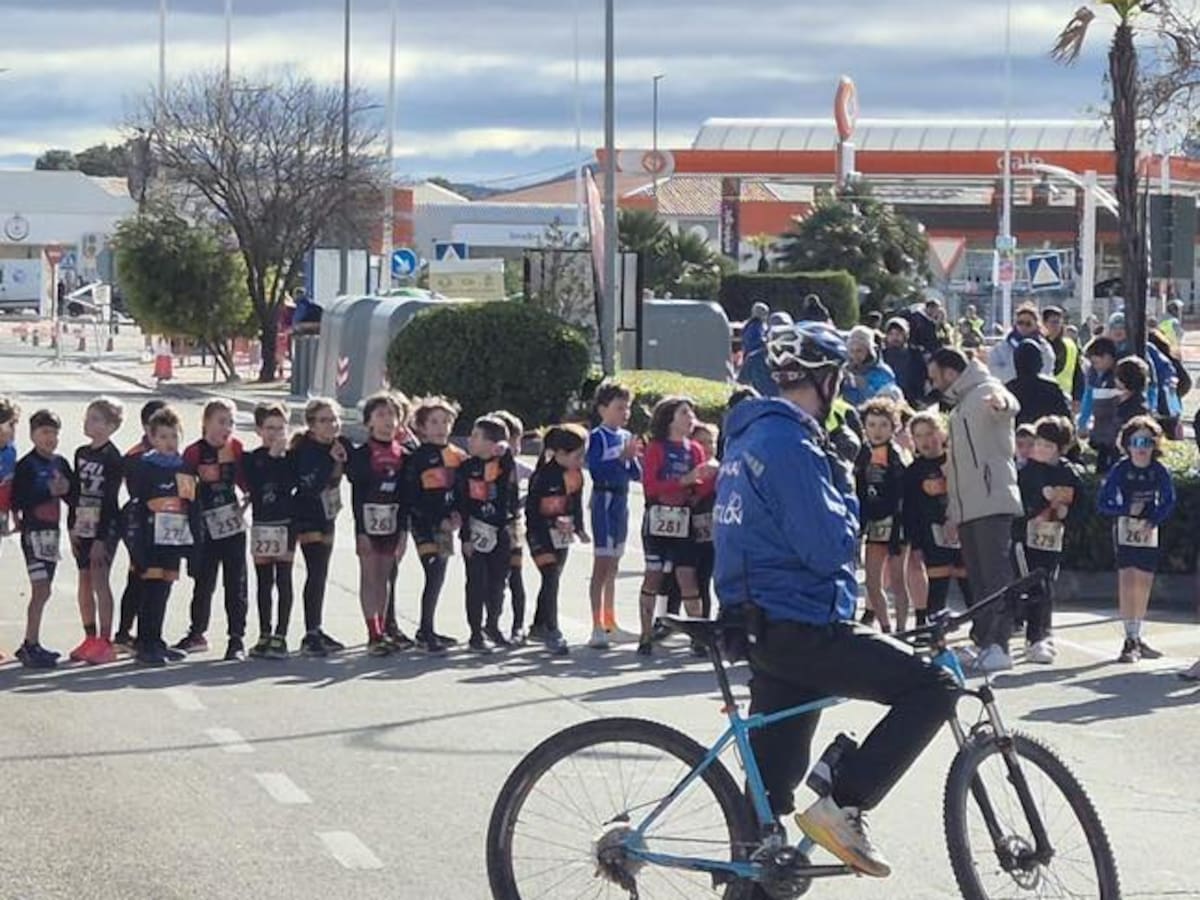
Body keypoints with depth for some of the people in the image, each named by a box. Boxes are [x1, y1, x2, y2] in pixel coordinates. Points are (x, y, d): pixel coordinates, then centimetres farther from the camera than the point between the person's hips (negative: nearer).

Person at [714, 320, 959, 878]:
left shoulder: (748, 436, 15)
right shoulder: (791, 443, -16)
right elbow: (829, 547, -19)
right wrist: (845, 487, -3)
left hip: (761, 625, 10)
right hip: (799, 628, -10)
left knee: (773, 781, 14)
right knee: (934, 687, -9)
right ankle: (843, 807, -12)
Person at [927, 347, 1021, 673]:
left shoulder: (984, 392, -5)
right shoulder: (959, 408, 25)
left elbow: (1007, 404, -31)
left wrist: (1000, 402, -55)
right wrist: (952, 512, 24)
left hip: (993, 503, -10)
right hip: (967, 509, 10)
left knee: (996, 575, -12)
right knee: (978, 580, 10)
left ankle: (999, 645, -15)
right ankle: (984, 643, 13)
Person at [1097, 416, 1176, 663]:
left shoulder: (1160, 472, -5)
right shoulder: (1120, 471, -11)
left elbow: (1168, 502, 5)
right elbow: (1102, 504, -7)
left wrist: (1154, 519, -12)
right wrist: (1127, 509, -21)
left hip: (1149, 533, 3)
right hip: (1125, 531, -3)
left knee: (1144, 585, 9)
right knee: (1127, 582, -13)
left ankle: (1138, 638, 22)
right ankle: (1130, 640, -12)